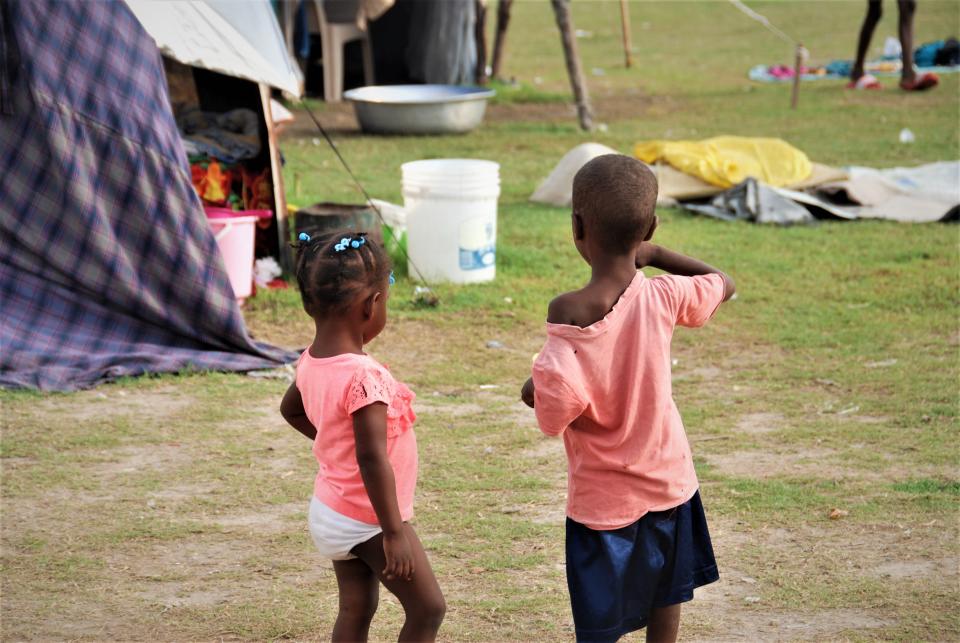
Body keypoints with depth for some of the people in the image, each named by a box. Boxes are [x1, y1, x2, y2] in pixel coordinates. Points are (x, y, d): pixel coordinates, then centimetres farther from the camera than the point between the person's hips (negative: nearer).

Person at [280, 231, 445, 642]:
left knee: (356, 609, 16)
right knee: (427, 609, 3)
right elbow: (372, 460, -30)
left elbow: (291, 410, 19)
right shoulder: (364, 377, -29)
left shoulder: (311, 362, -2)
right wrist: (394, 533, -26)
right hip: (368, 518, -8)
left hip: (330, 511, 8)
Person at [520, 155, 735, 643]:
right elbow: (723, 284, 8)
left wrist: (535, 391, -7)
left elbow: (557, 407, -28)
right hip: (668, 481, 4)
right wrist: (655, 255, 12)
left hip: (601, 497, -4)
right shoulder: (663, 299, -12)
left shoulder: (566, 315, -24)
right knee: (664, 603, 24)